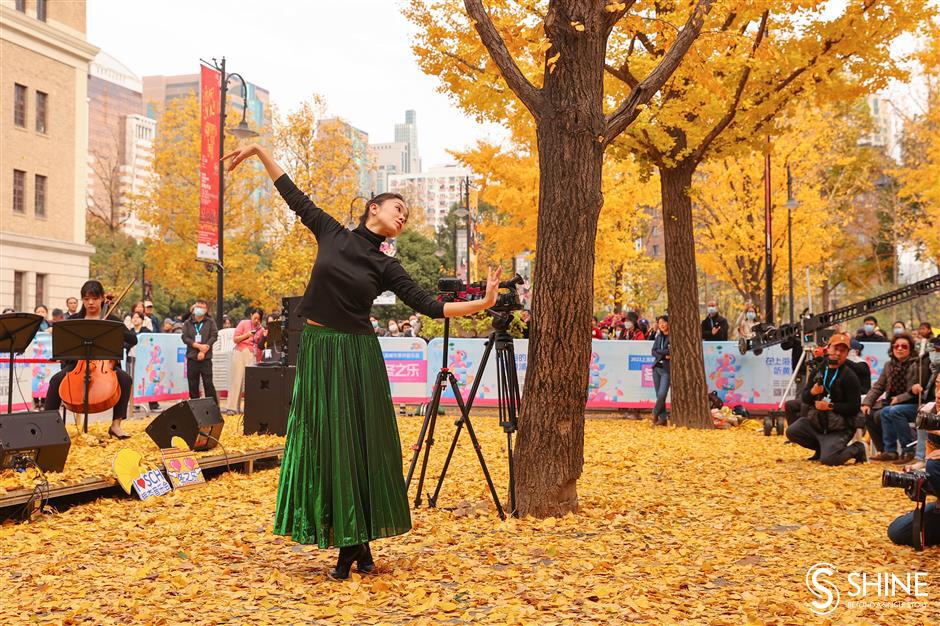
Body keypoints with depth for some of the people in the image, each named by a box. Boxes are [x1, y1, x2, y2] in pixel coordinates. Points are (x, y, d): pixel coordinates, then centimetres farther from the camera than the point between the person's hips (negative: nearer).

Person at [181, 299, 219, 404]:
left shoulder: (210, 322, 7)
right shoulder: (188, 323, 11)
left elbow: (214, 336, -2)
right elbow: (185, 338, 0)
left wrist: (204, 350, -13)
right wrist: (198, 346, -13)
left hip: (206, 358, -2)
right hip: (191, 357, 2)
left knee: (208, 383, -6)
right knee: (192, 385, 4)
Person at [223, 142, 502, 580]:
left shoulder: (385, 266, 2)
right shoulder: (331, 234, 4)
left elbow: (429, 306, -2)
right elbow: (294, 196, 12)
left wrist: (481, 303, -10)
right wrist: (259, 152, 15)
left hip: (357, 356, -1)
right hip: (317, 351, 1)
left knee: (361, 445, 1)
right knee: (324, 445, 2)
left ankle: (356, 544, 11)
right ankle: (350, 543, 10)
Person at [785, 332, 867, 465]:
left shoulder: (849, 376, -12)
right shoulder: (819, 370, 6)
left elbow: (854, 407, -16)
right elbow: (804, 398, 6)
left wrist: (830, 406, -20)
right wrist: (812, 392, -16)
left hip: (840, 428, -6)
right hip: (817, 420, 6)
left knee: (828, 459, -22)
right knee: (792, 431, -13)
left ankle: (857, 449, 7)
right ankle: (821, 448, 13)